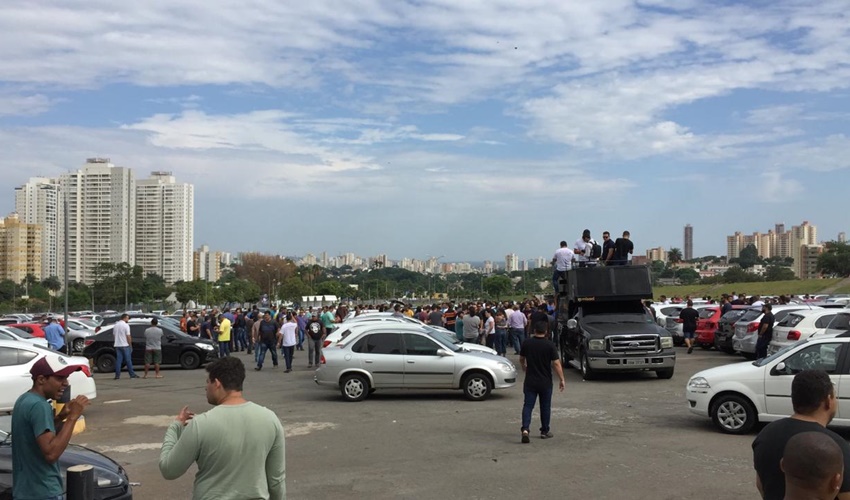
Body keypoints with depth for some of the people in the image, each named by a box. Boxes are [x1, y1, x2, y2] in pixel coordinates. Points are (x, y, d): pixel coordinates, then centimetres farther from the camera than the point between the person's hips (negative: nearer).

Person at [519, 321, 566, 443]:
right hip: (545, 382, -1)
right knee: (545, 407, 13)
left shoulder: (526, 343, -2)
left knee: (528, 405, 1)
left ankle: (525, 429, -17)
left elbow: (521, 359, 13)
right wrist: (562, 380, -6)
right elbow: (556, 363, -13)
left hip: (530, 381, 1)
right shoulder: (550, 345, -10)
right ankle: (545, 431, 22)